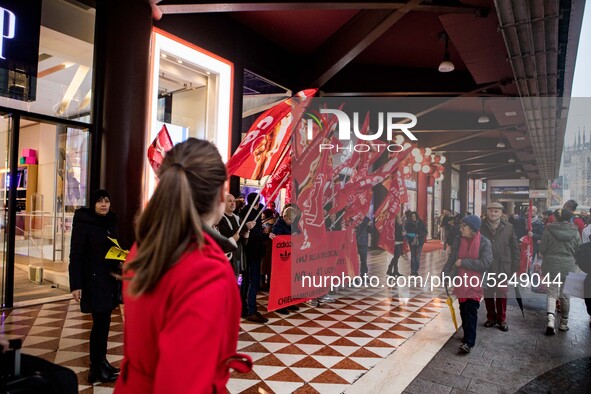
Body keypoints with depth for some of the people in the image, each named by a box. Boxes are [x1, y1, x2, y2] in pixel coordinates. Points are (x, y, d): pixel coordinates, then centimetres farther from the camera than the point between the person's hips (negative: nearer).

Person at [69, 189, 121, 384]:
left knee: (103, 322, 14)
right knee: (101, 323, -2)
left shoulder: (111, 223, 8)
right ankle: (97, 368, 12)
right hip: (93, 280, -6)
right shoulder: (83, 223, -12)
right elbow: (76, 255, -14)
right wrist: (76, 284, -17)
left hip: (109, 279, 6)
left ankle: (100, 361, 29)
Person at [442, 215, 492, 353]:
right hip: (461, 283, 4)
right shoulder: (458, 241, 1)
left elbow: (486, 263, -20)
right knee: (463, 311, 14)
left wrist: (463, 262, -18)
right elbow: (451, 261, 4)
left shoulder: (485, 243, -11)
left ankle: (469, 342, -2)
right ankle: (467, 336, 31)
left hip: (475, 284, -4)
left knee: (471, 312, -7)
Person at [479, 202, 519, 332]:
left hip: (503, 267, 0)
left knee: (502, 294, 7)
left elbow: (515, 248, 4)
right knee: (488, 294, 11)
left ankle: (502, 319, 23)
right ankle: (491, 318, 27)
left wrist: (514, 266, 1)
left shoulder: (508, 227, -1)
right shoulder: (481, 227, -4)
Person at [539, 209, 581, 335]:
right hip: (569, 267, 1)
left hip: (551, 266, -1)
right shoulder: (575, 232, -2)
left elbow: (542, 249, -3)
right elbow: (578, 251, 4)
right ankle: (564, 323, 25)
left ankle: (550, 318, -18)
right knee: (565, 295, 14)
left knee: (552, 293, 4)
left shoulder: (549, 230, -6)